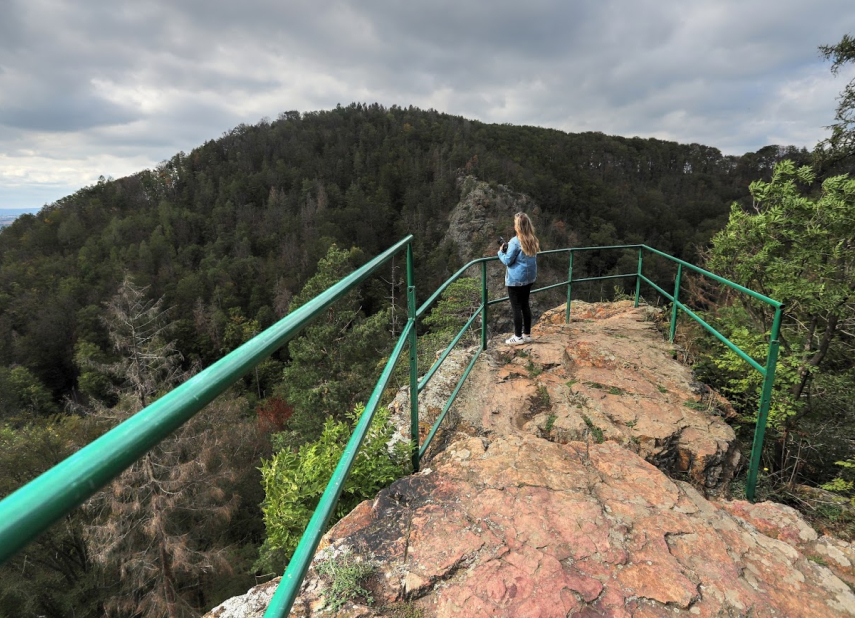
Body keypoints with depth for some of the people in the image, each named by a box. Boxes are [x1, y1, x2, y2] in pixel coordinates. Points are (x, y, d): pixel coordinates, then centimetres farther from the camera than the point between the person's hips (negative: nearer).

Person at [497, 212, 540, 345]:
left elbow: (507, 261, -13)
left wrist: (501, 252, 6)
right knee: (525, 305, 15)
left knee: (516, 307, 1)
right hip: (529, 277, 8)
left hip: (516, 279, -7)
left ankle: (518, 337, 8)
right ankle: (527, 334, 22)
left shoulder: (515, 241, -18)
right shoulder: (533, 241, 5)